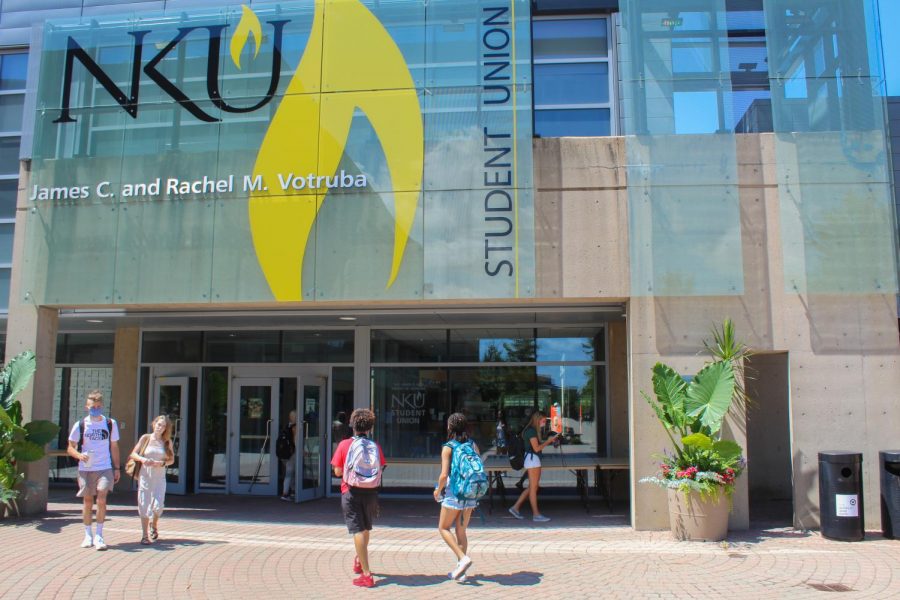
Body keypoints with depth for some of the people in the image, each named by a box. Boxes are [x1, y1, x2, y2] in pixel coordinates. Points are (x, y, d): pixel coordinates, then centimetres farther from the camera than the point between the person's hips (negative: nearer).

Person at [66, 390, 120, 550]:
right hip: (85, 469, 1)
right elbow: (70, 448, 6)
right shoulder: (80, 425, 2)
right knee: (87, 501, 6)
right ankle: (88, 535, 19)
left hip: (105, 468, -1)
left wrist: (117, 468, 8)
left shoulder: (110, 424, 4)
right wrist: (79, 455, -16)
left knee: (101, 499, -12)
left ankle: (99, 535, -4)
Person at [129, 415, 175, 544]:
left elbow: (171, 459, 8)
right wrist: (142, 459, -16)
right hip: (145, 475, 0)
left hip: (160, 477, 1)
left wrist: (161, 463, -11)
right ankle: (145, 535, 10)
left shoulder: (167, 441, 5)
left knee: (158, 505, -8)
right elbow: (133, 454, 4)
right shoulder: (145, 438, 2)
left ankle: (154, 525, 24)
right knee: (144, 505, 0)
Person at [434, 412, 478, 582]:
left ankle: (463, 558, -6)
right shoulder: (473, 445, 4)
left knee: (443, 527, 11)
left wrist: (438, 490, 2)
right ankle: (460, 571, 15)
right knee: (461, 531, 14)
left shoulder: (448, 447, -10)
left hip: (454, 494, -5)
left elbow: (444, 475, -15)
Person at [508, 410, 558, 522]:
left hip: (533, 460, 10)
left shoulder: (532, 430, 15)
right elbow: (537, 448, -18)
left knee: (532, 488, 13)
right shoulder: (532, 431, -15)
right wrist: (548, 441, -9)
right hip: (532, 459, -10)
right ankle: (536, 514, 3)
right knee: (533, 488, -3)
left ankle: (515, 507, 15)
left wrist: (547, 441, 9)